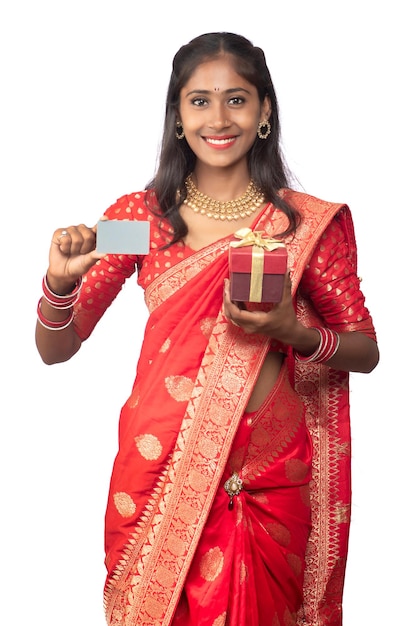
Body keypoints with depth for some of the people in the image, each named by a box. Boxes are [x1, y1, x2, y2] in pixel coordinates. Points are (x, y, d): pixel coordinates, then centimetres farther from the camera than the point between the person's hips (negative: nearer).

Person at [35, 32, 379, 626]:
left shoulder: (311, 222, -2)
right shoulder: (139, 215, 0)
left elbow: (366, 351, 4)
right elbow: (55, 349, 2)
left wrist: (296, 333, -17)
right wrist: (60, 281, -19)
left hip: (272, 479, 0)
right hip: (161, 468, 1)